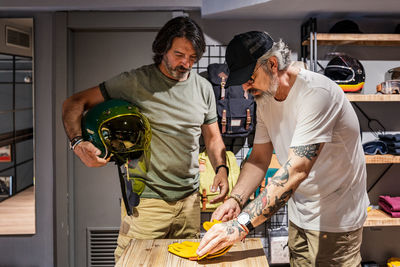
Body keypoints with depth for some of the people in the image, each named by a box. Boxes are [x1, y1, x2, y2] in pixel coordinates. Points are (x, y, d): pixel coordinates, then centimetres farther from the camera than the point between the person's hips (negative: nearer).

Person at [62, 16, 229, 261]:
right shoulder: (135, 82, -6)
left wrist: (221, 169, -1)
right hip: (146, 201, -4)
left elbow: (213, 138, 18)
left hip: (190, 200, 4)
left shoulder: (203, 88, 8)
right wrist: (78, 142, -21)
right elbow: (74, 104, -3)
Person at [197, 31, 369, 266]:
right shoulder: (265, 99, 1)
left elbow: (297, 170, -35)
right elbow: (259, 158, 4)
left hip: (335, 219, -7)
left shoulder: (317, 92, -26)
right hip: (299, 216, 7)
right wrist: (236, 200, -14)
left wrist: (242, 224, -39)